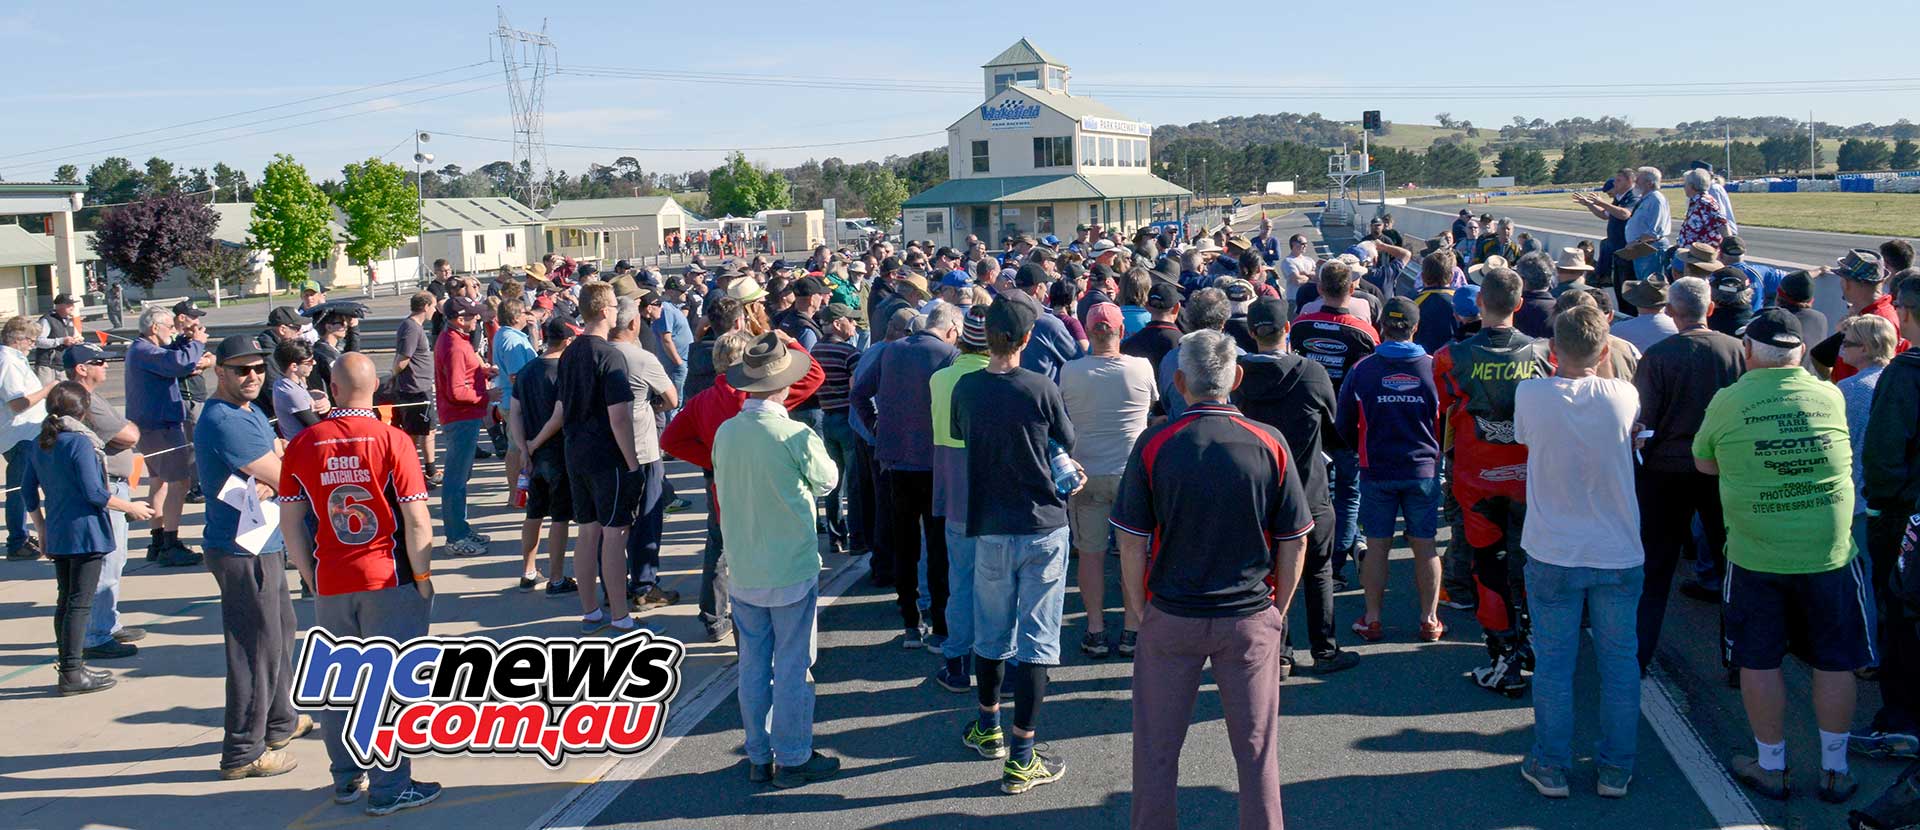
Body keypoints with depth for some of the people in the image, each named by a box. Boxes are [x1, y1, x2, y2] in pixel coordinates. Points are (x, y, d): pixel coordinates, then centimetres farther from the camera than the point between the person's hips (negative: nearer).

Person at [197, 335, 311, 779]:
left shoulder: (251, 411, 12)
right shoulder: (225, 421, -21)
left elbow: (281, 470, 9)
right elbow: (285, 478, -20)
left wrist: (268, 484, -11)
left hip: (265, 545, 11)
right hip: (242, 551, -11)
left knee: (282, 630, 23)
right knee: (257, 647, -4)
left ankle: (279, 721, 39)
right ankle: (243, 753, 5)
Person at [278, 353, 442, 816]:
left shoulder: (302, 445, -1)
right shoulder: (392, 441, -11)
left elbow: (290, 524, 4)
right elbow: (418, 521, -13)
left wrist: (312, 577, 14)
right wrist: (423, 577, -2)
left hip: (330, 585, 3)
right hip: (389, 580, -3)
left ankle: (347, 779, 26)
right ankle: (390, 789, 8)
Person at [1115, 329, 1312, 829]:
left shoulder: (1154, 445, -10)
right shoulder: (1269, 444, -7)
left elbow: (1131, 544, -7)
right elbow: (1294, 544, -2)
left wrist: (1140, 610, 5)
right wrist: (1278, 609, 11)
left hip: (1170, 618, -1)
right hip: (1251, 619, 1)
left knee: (1157, 750, 14)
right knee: (1257, 750, 12)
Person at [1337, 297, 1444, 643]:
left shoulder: (1361, 369, -7)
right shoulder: (1433, 367, -7)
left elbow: (1343, 424, 1)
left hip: (1376, 470, 0)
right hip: (1424, 470, 0)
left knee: (1376, 546, 8)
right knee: (1425, 546, 9)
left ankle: (1372, 620, 14)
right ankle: (1430, 621, 15)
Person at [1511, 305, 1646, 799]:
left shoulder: (1530, 394, -11)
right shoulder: (1623, 396, -8)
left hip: (1552, 555, -1)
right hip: (1619, 554, 1)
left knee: (1553, 662, 10)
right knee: (1619, 662, 13)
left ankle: (1551, 769, 18)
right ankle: (1615, 771, 22)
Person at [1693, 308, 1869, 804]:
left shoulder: (1727, 401, -9)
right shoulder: (1830, 397, -3)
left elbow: (1704, 464, 6)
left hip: (1756, 557, -1)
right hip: (1830, 553, 2)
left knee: (1760, 661, 12)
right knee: (1835, 662, 15)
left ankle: (1771, 768, 22)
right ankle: (1835, 771, 25)